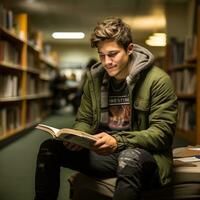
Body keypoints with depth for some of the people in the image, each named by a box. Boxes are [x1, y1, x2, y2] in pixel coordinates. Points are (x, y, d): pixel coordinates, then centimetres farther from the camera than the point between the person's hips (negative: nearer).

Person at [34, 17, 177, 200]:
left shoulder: (158, 80, -10)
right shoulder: (94, 77, 6)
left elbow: (163, 132, -15)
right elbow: (84, 120, 12)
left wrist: (118, 142, -29)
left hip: (142, 153, -5)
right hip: (104, 152, 5)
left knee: (129, 158, -40)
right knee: (49, 148, -11)